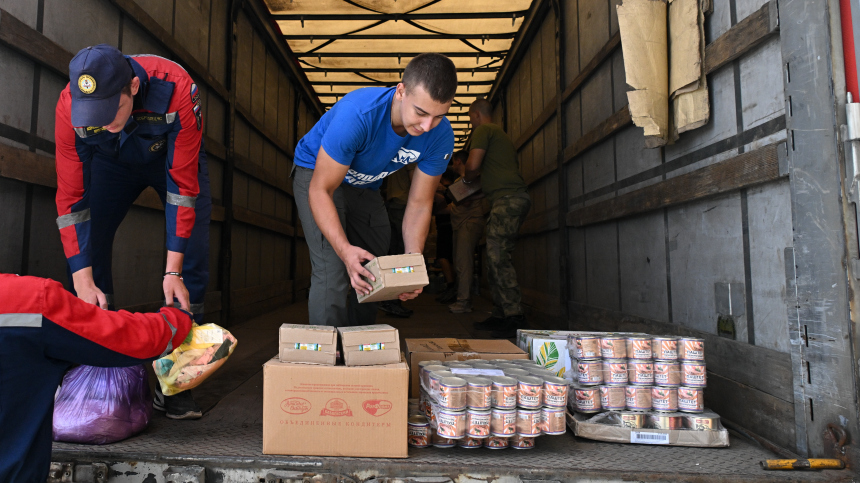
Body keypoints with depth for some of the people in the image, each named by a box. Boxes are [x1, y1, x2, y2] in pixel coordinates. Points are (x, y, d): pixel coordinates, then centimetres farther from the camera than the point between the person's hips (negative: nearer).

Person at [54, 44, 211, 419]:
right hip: (111, 161, 2)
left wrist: (173, 270, -34)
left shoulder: (176, 89, -39)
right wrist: (83, 280, -32)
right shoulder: (70, 106, -31)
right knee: (87, 249, -12)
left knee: (192, 265, -15)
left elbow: (183, 184, -33)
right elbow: (70, 197, -25)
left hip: (173, 158, -2)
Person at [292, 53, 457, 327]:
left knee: (373, 276, 8)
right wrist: (345, 249, -46)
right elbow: (320, 190, -32)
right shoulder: (357, 114, -39)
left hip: (365, 186, 5)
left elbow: (419, 204, -15)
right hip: (317, 172, -5)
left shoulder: (440, 136, -24)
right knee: (333, 275, -20)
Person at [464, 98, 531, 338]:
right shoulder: (501, 134, 30)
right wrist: (478, 176, 30)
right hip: (512, 199, 10)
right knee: (496, 258, 9)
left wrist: (467, 179, 11)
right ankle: (500, 315, 10)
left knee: (498, 257, -15)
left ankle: (515, 317, -17)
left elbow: (473, 164, -11)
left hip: (507, 198, -10)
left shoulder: (483, 130, 1)